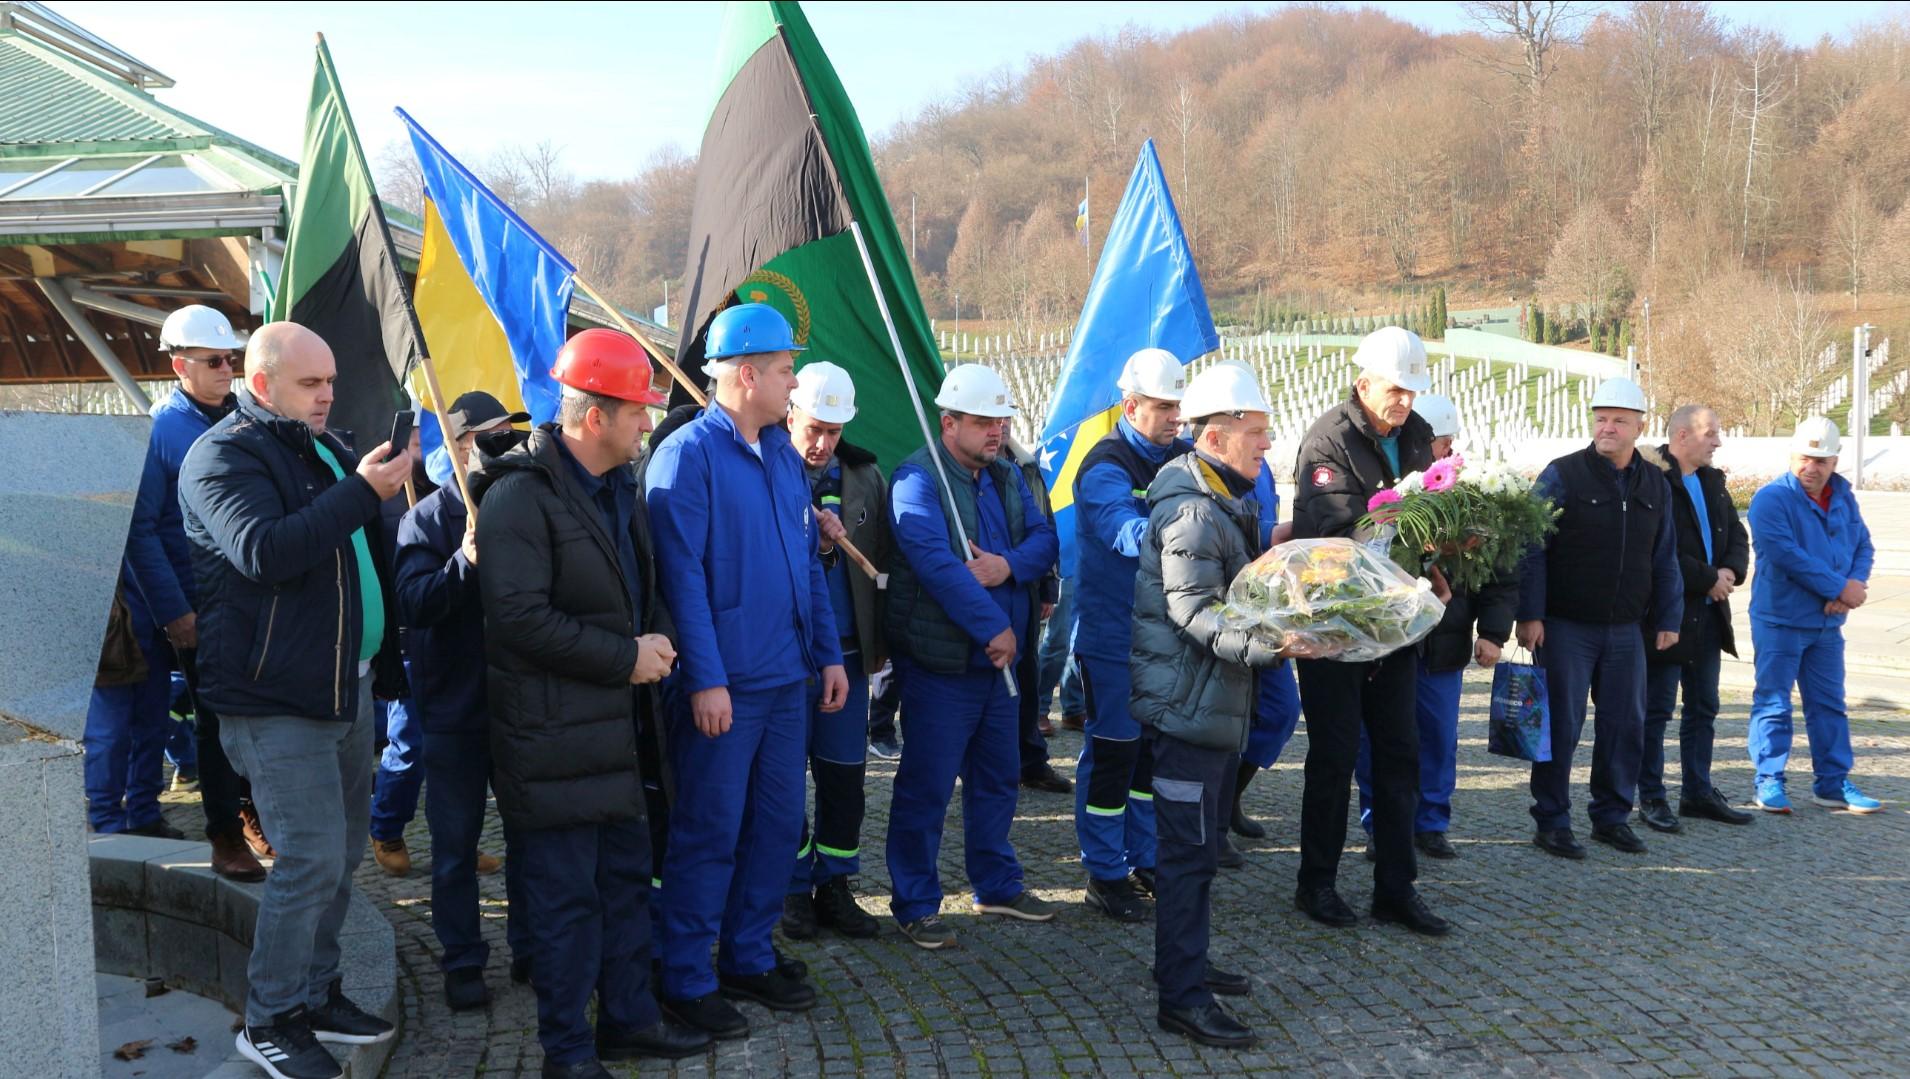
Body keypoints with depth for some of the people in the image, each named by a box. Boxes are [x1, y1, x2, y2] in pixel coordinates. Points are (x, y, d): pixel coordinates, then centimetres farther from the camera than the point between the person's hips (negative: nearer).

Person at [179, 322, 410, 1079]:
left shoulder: (323, 447, 16)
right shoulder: (223, 456, -10)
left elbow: (364, 550, 26)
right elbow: (262, 551, -28)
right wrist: (361, 492, -27)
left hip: (349, 684, 9)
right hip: (277, 698, -9)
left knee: (342, 852, 14)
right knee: (312, 858, -8)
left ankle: (316, 993, 28)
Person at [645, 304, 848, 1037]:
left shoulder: (783, 454, 12)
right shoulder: (689, 454, -12)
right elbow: (683, 575, -17)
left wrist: (828, 653, 12)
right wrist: (705, 679, -21)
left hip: (788, 679, 8)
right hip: (724, 686, -8)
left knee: (778, 822, 14)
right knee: (710, 833, 1)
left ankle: (750, 959, 29)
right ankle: (686, 982, 15)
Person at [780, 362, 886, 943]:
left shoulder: (864, 476, 7)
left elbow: (880, 560, 12)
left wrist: (879, 639, 6)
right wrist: (819, 545, -20)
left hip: (847, 652, 4)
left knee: (845, 774, 8)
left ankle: (835, 888, 21)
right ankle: (796, 889, 20)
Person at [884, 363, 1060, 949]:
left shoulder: (1007, 476, 11)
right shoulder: (918, 479, -15)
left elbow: (1044, 538, 6)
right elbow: (936, 562, -25)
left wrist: (1011, 564, -16)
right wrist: (994, 627, -22)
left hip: (999, 658, 8)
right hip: (940, 660, -8)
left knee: (997, 776, 19)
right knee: (927, 786, -1)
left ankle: (997, 884, 35)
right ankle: (915, 904, 12)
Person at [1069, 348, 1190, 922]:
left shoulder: (1184, 458, 7)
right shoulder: (1105, 468, -14)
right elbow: (1130, 535, -31)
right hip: (1114, 634, -7)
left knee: (1156, 747, 15)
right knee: (1112, 751, 0)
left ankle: (1145, 861, 28)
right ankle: (1104, 874, 13)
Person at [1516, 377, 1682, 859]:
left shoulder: (1655, 486, 10)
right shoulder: (1562, 475, -6)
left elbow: (1665, 559, 16)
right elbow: (1532, 550, -9)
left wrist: (1668, 618, 11)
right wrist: (1530, 615, -14)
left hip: (1626, 630, 5)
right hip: (1565, 626, -5)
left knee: (1626, 724, 9)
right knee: (1561, 726, -1)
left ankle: (1612, 816, 23)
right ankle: (1552, 823, 9)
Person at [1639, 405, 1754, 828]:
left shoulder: (1712, 480, 13)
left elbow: (1737, 535, 13)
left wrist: (1731, 571, -6)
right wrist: (1709, 579, -15)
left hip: (1708, 613, 9)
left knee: (1703, 707, 15)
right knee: (1656, 709, 0)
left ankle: (1698, 792, 25)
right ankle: (1651, 798, 9)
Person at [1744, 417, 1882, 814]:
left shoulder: (1843, 497, 9)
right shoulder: (1772, 498, -13)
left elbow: (1863, 545, 10)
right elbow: (1787, 555, -22)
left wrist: (1856, 582, -11)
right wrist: (1839, 588, -18)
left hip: (1827, 622, 7)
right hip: (1780, 621, -7)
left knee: (1829, 704, 12)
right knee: (1773, 703, -1)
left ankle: (1833, 783, 21)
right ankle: (1769, 782, 6)